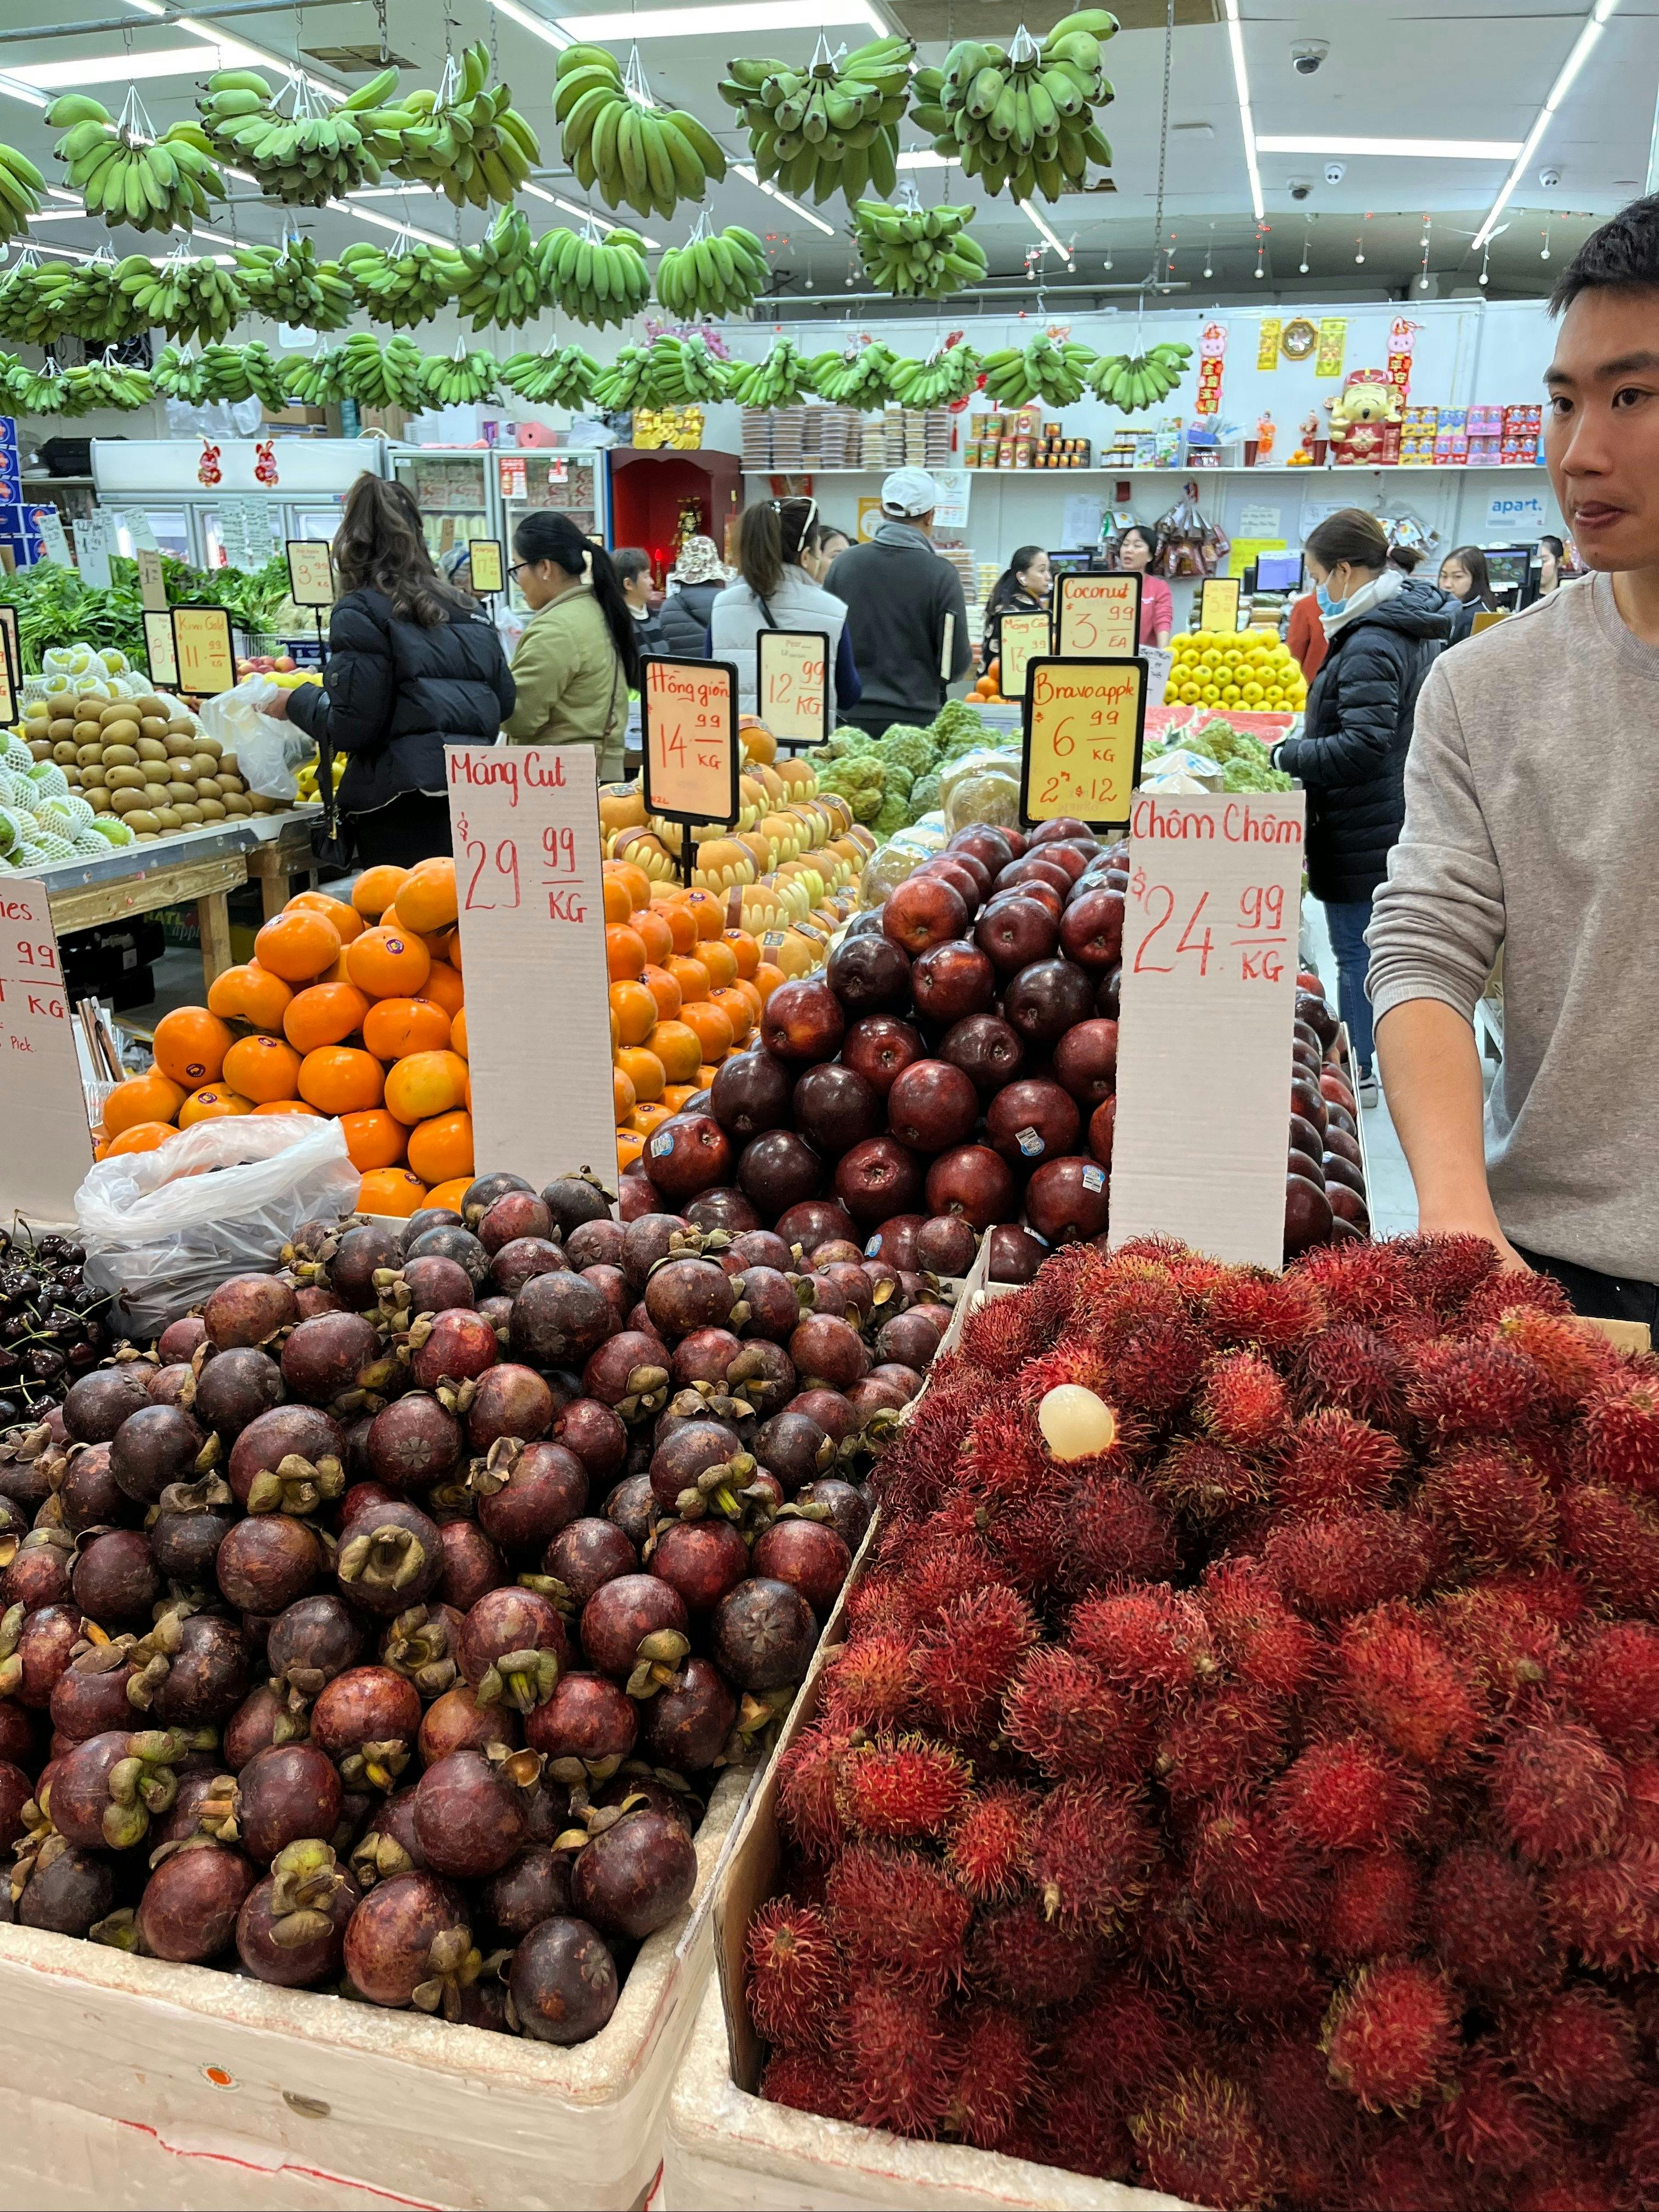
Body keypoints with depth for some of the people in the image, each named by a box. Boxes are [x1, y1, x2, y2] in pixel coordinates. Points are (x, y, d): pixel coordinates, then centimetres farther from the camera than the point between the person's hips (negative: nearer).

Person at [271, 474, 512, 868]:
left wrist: (295, 702, 9)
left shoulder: (360, 611, -4)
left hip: (404, 809, -6)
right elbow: (504, 701, 17)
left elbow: (352, 727, -9)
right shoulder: (468, 608, 13)